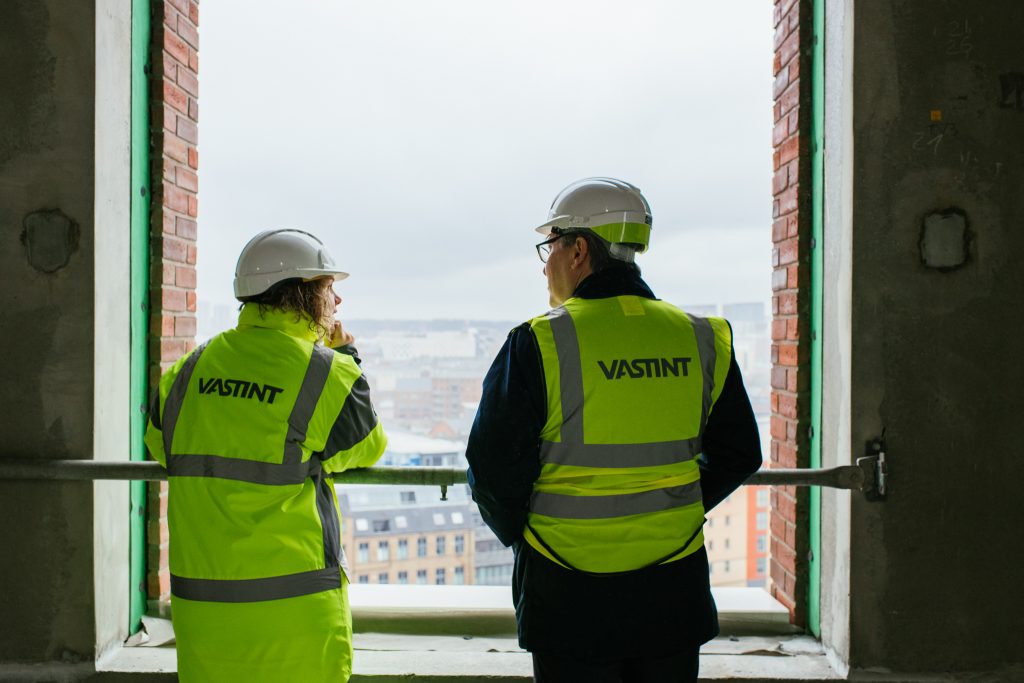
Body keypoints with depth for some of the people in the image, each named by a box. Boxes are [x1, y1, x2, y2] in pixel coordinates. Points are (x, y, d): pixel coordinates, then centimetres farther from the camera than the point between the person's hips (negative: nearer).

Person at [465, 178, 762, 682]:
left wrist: (519, 533, 8)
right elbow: (738, 456, 9)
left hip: (569, 591, -3)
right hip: (674, 592, 4)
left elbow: (493, 468, -10)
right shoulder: (702, 339, 1)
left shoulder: (538, 343, -12)